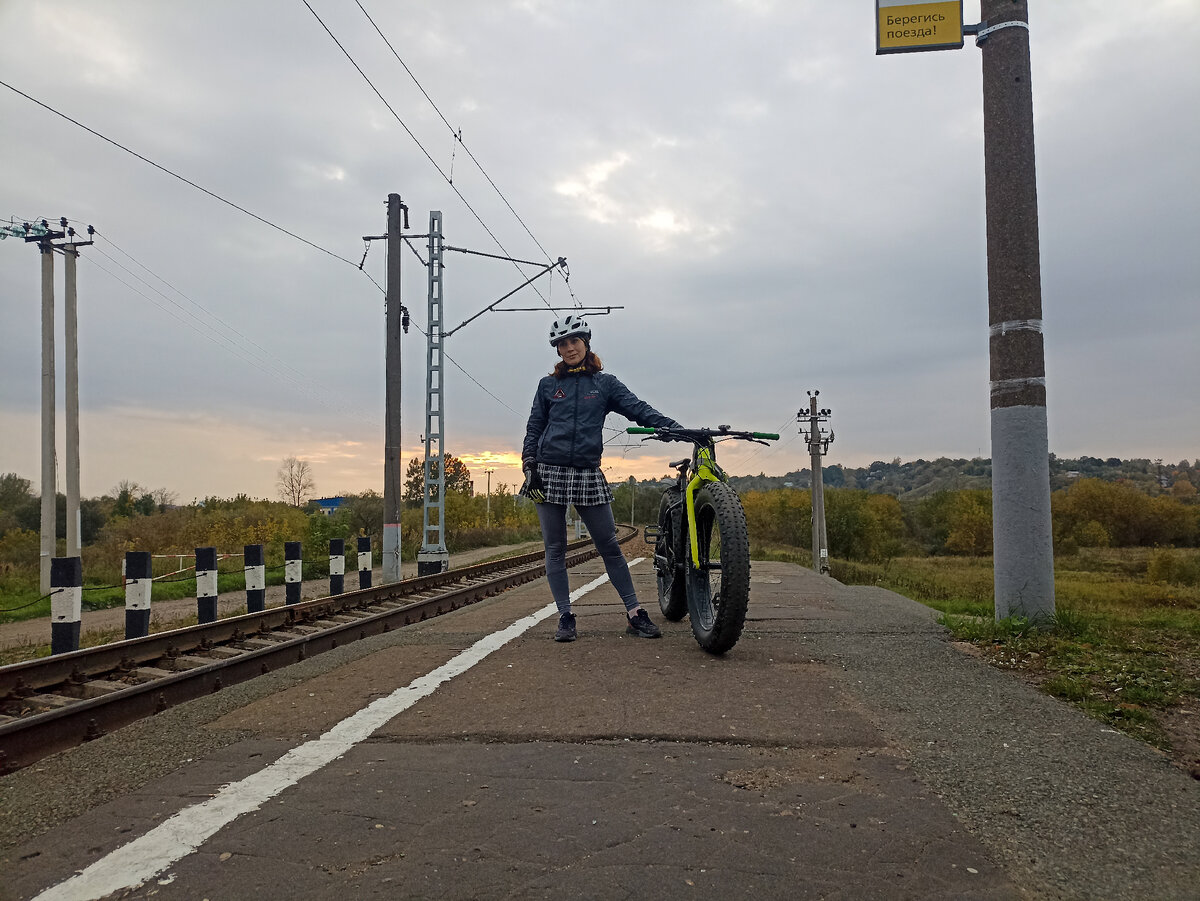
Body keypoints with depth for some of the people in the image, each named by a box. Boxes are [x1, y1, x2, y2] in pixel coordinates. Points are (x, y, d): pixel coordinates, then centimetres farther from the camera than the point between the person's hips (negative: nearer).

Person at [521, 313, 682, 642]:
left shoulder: (605, 383, 8)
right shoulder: (548, 385, 10)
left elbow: (638, 408, -2)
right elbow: (534, 428, 13)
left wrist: (674, 427, -16)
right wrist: (529, 465, 1)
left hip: (588, 473, -1)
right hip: (549, 472, 1)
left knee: (609, 545, -1)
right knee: (555, 548, 2)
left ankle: (635, 614, 5)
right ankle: (565, 617, 10)